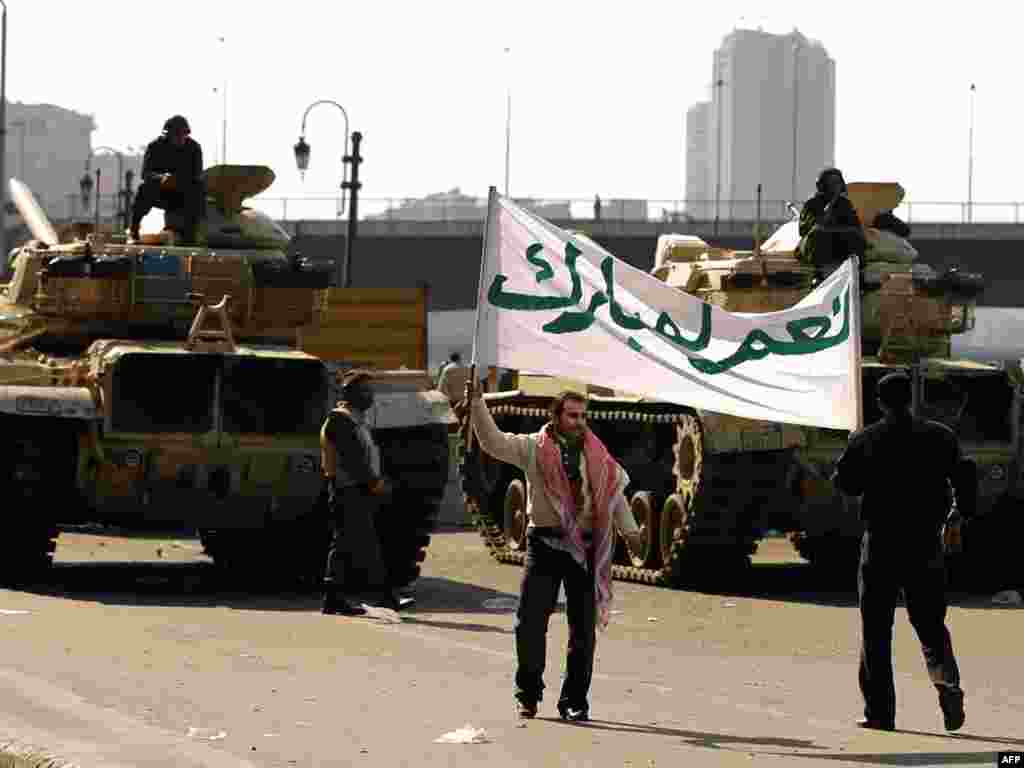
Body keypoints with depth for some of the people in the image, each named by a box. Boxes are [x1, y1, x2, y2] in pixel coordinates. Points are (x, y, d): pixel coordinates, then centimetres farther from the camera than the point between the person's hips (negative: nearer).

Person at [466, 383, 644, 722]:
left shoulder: (596, 455, 8)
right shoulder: (534, 448, 0)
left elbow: (615, 493, 14)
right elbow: (494, 441, -8)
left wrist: (630, 531, 7)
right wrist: (477, 405, -19)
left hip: (584, 547, 2)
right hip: (544, 543, -2)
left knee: (584, 627, 4)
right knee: (530, 621, -4)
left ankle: (574, 701, 13)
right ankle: (528, 695, 10)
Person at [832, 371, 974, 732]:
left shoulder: (864, 441, -4)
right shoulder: (939, 436, 0)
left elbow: (844, 483, 2)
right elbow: (964, 476, -3)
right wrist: (958, 517, 12)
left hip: (880, 544, -1)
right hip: (926, 544, 1)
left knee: (876, 632, 7)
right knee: (931, 624, 11)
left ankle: (880, 712, 5)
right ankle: (947, 682, -17)